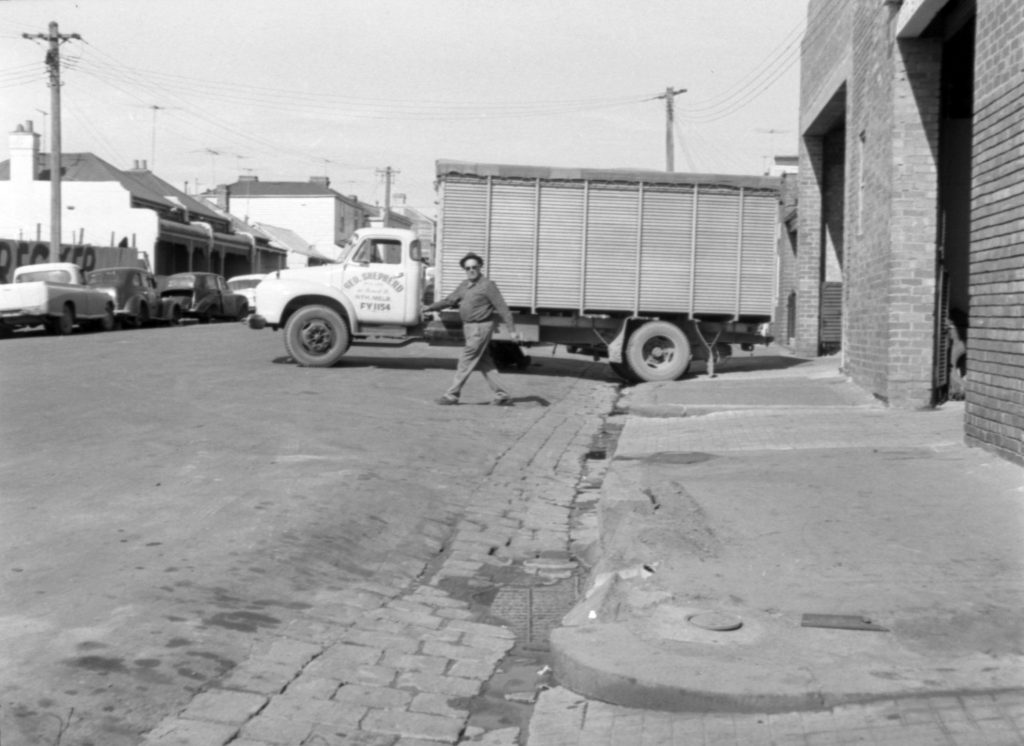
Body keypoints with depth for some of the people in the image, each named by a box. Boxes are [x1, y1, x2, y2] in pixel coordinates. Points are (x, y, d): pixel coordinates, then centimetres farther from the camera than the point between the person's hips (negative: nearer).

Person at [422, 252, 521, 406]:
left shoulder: (487, 285, -12)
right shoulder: (464, 285, 11)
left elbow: (502, 308, -13)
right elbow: (449, 301, 14)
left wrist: (512, 330, -16)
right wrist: (430, 307, 3)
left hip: (481, 328, -9)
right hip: (469, 327, 9)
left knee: (466, 361, -4)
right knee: (484, 363, 10)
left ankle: (452, 395, 2)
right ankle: (502, 395, 14)